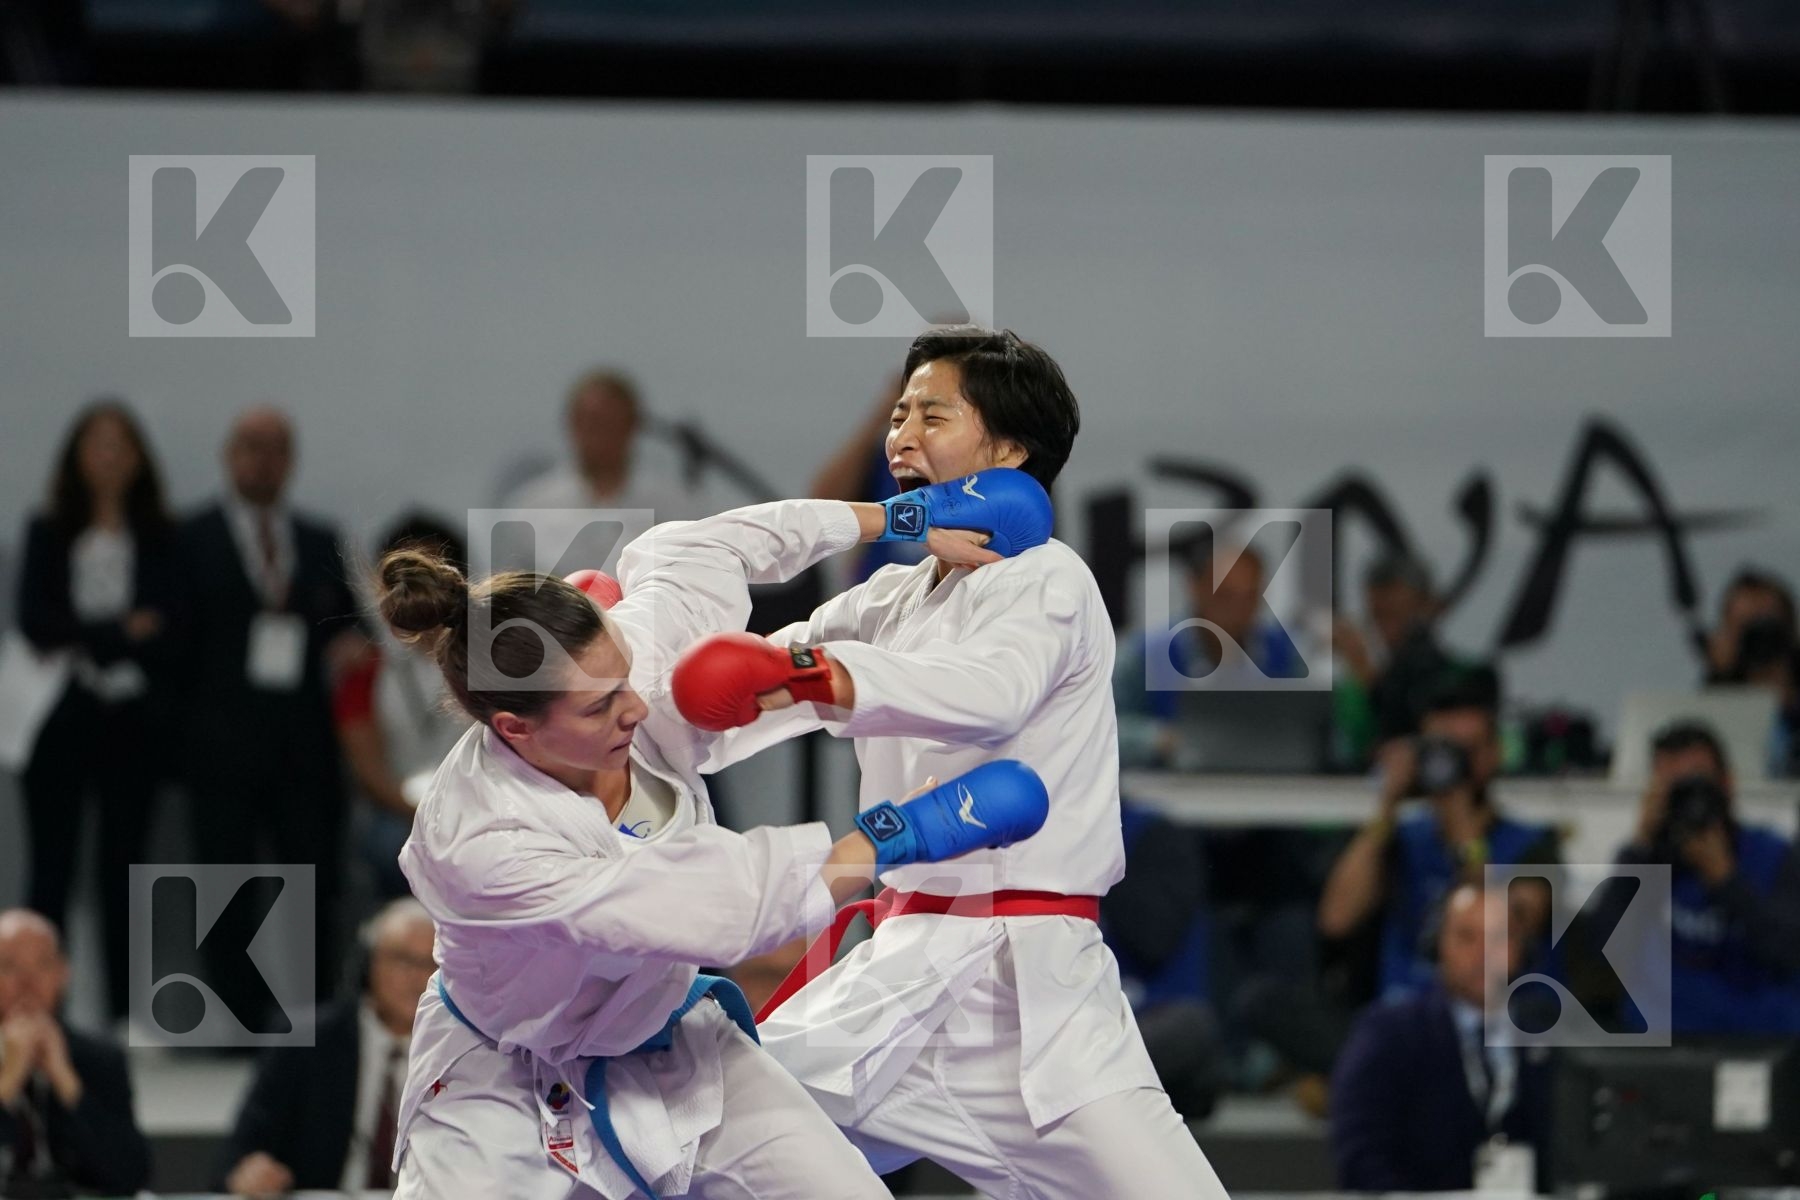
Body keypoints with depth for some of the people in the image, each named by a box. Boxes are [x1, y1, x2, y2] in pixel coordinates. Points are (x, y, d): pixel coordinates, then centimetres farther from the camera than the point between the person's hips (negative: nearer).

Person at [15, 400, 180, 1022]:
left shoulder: (159, 539, 5)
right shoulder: (49, 534, 5)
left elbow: (166, 629, -3)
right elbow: (35, 621, -5)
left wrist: (86, 641, -14)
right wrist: (121, 632, -12)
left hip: (131, 720, 1)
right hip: (63, 720, -1)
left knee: (122, 871, 4)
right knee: (52, 870, -2)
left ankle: (123, 1014, 6)